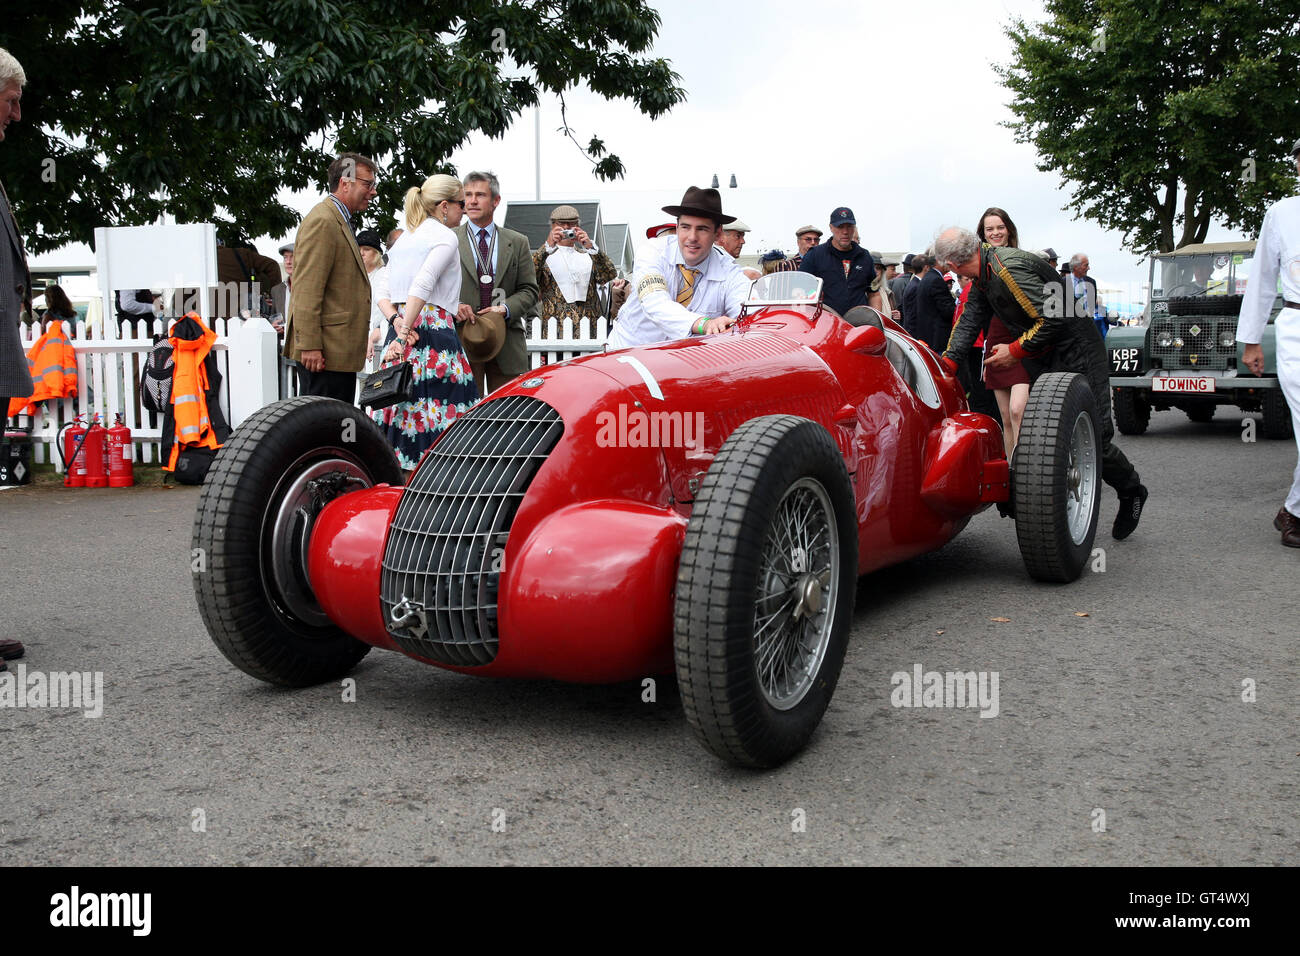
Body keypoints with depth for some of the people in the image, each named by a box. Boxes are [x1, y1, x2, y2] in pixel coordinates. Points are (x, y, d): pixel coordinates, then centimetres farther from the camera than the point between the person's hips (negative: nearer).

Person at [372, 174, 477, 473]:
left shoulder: (404, 238, 20)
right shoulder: (446, 237, -4)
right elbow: (422, 285, -17)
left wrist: (398, 321, 4)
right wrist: (404, 334, -19)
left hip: (402, 327, 8)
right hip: (434, 328, -8)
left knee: (404, 402, 9)